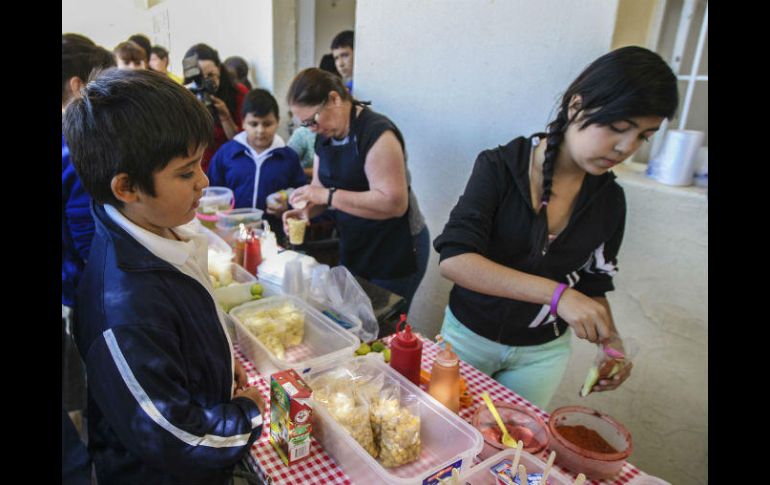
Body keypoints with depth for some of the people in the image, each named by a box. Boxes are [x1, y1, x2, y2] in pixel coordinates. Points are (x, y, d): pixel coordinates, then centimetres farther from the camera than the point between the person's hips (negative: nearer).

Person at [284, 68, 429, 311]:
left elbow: (394, 203, -29)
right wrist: (307, 209, -11)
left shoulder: (376, 133, -21)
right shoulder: (325, 136, 5)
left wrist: (328, 196, -28)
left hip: (395, 253, -8)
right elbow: (320, 187, 11)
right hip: (353, 250, 8)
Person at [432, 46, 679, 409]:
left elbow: (593, 282, 8)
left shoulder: (609, 199, -4)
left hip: (542, 352, 3)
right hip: (470, 334, -3)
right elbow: (453, 259, -29)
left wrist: (609, 338, -11)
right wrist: (556, 293, -35)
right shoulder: (500, 167, -17)